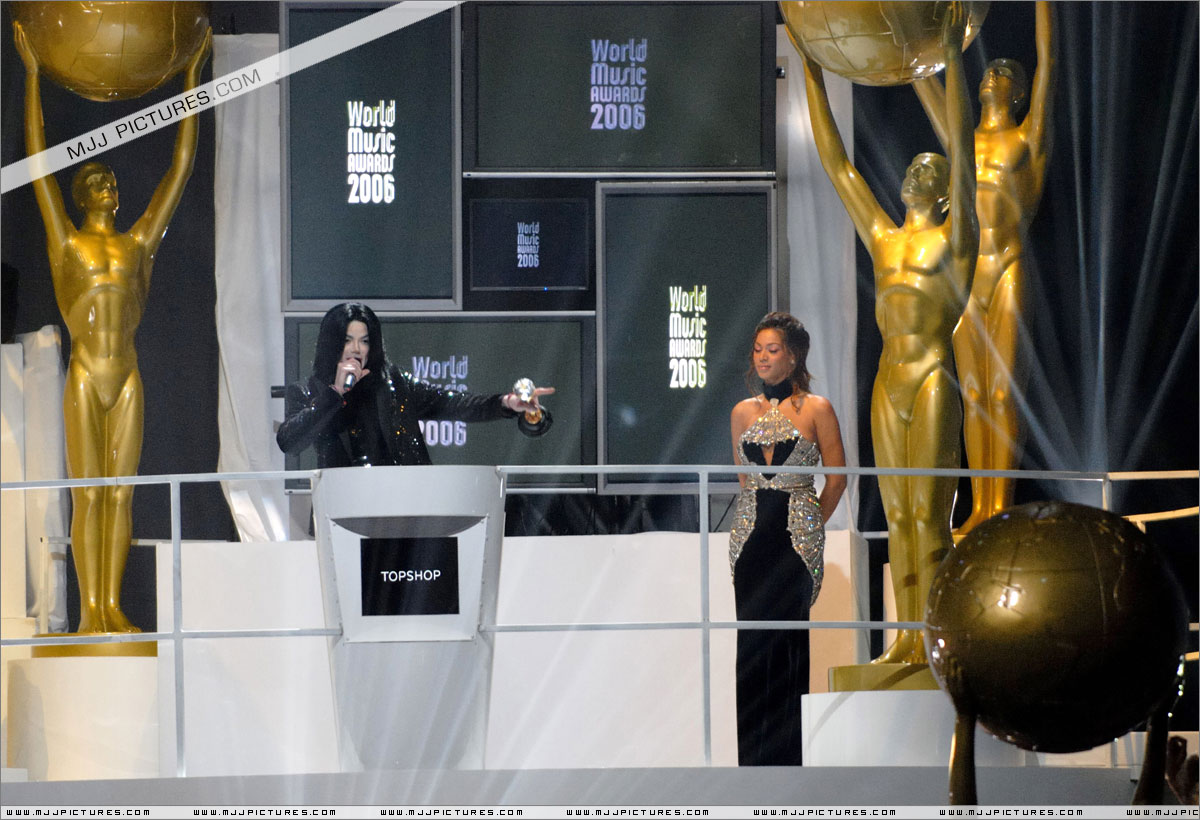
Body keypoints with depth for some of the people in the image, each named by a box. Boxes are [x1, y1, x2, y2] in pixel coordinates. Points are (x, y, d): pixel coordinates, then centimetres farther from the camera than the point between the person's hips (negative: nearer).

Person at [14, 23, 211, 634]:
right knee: (87, 494, -2)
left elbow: (181, 166, 12)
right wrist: (32, 74, -1)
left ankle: (113, 607, 7)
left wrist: (192, 75, 12)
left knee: (120, 493, 3)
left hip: (128, 381, 3)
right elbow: (37, 158, 1)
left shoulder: (139, 243, 11)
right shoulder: (65, 241, 4)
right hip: (84, 379, -3)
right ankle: (89, 611, -1)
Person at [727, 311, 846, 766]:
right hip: (750, 535, 4)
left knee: (789, 638, -6)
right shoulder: (742, 412, 11)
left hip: (797, 536, -4)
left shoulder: (816, 409, -1)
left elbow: (837, 477, 3)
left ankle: (785, 756, -1)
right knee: (751, 641, 1)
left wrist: (809, 524, 4)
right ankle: (752, 754, 7)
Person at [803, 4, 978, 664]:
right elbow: (835, 162, 18)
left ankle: (934, 639, -6)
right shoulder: (882, 238, 16)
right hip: (889, 382, 6)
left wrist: (953, 59, -15)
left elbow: (962, 148, -8)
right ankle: (906, 639, 11)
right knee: (897, 516, 7)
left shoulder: (954, 236, 1)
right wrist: (812, 76, 15)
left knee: (929, 515, -7)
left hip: (934, 381, -6)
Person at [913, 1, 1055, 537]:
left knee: (1004, 393, -5)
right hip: (966, 275, 4)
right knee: (973, 395, 4)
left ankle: (1002, 507, -4)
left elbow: (1047, 57, 2)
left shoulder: (1028, 137, 8)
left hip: (1010, 271, -4)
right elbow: (921, 74, 20)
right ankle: (978, 510, 7)